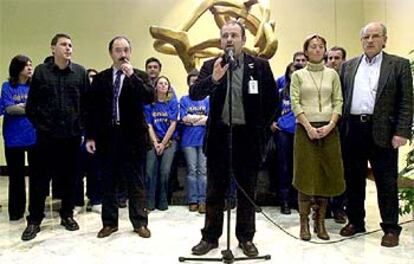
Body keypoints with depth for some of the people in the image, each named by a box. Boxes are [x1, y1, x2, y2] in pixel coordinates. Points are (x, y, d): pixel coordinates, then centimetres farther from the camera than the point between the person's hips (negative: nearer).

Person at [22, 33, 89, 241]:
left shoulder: (80, 72, 3)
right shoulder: (41, 71, 1)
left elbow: (87, 102, 4)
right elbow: (31, 103, 4)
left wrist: (81, 125, 0)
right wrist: (38, 124, 0)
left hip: (72, 134, 1)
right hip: (47, 135, -1)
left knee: (70, 177, 10)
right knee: (41, 178, 5)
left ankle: (67, 215, 25)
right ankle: (34, 220, 17)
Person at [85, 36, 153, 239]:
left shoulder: (140, 76, 4)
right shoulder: (100, 78, 9)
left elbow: (149, 98, -13)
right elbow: (92, 109, 7)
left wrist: (132, 76, -18)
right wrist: (90, 136, 1)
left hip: (132, 136, -2)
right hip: (106, 136, 2)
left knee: (135, 182, 5)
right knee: (108, 182, 9)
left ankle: (140, 222, 15)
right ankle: (109, 222, 21)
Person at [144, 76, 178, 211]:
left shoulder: (173, 102, 2)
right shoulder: (149, 103, 7)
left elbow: (173, 124, -3)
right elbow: (149, 125, 4)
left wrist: (163, 143, -8)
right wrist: (155, 143, -8)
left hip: (169, 140, -1)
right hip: (154, 140, 1)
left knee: (165, 170, -15)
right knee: (150, 170, -13)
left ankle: (163, 202, -1)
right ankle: (150, 203, -5)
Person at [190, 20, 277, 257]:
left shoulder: (260, 65, 2)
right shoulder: (211, 66, 3)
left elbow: (273, 98, 5)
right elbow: (194, 94, -9)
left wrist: (262, 126, 1)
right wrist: (213, 79, -26)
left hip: (248, 137, 0)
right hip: (219, 136, 1)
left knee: (247, 191, 10)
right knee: (215, 191, 10)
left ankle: (246, 238, 25)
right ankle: (210, 237, 24)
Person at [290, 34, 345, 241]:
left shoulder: (332, 74, 11)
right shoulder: (298, 75, 6)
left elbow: (338, 102, 6)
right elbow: (295, 104, -2)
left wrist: (330, 125, -9)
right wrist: (309, 127, -13)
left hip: (329, 129, 2)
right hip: (305, 129, -2)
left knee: (326, 174, 3)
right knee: (305, 175, -2)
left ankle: (320, 221, 14)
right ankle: (304, 222, 7)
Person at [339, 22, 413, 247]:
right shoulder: (348, 66, 12)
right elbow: (341, 99, 10)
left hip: (382, 131, -3)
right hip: (352, 129, 3)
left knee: (386, 182, 4)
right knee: (353, 179, 12)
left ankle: (391, 228, 16)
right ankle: (355, 221, 26)